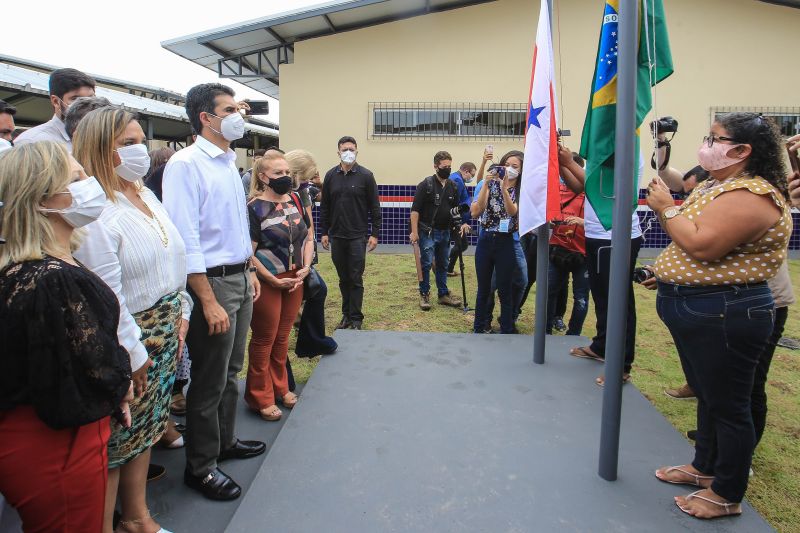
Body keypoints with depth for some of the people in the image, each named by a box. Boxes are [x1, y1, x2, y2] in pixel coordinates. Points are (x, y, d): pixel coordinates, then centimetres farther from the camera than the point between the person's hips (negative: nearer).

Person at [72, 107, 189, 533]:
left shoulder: (147, 196, 8)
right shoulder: (96, 213, -20)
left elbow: (174, 259, 14)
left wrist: (181, 313, 10)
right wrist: (133, 354, -16)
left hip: (164, 334, 9)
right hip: (125, 343, -8)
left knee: (146, 429, 20)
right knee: (115, 439, 6)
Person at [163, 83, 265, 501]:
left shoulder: (229, 162, 12)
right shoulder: (186, 164, -15)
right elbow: (185, 240, -20)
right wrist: (209, 302, -22)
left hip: (239, 278, 8)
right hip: (212, 281, -8)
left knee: (230, 371, 20)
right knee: (209, 381, 4)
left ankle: (225, 441, 38)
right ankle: (200, 467, 22)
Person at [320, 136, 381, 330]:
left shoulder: (365, 175, -3)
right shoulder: (331, 175, 6)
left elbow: (375, 207, -2)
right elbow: (324, 207, 10)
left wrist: (375, 234, -6)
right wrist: (324, 232, 6)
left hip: (357, 237, -3)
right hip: (336, 237, 3)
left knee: (356, 279, 0)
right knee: (343, 279, 11)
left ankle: (356, 318, 8)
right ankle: (346, 314, 22)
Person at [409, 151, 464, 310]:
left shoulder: (453, 185, 8)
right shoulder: (426, 184, -9)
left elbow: (457, 207, 18)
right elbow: (415, 210, -12)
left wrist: (461, 223, 1)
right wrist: (414, 232, -17)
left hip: (445, 232, 6)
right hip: (428, 232, -6)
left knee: (443, 265, 13)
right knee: (426, 264, -3)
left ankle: (443, 294, 23)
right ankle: (424, 295, 9)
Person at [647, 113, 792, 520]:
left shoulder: (751, 195, -19)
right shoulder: (716, 186, 14)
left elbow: (702, 245, -28)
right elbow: (686, 237, 15)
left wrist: (668, 208, -16)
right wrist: (662, 207, 2)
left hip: (725, 315, -10)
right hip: (697, 312, 11)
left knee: (727, 404, 3)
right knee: (707, 395, 22)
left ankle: (727, 495, 19)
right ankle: (705, 467, 39)